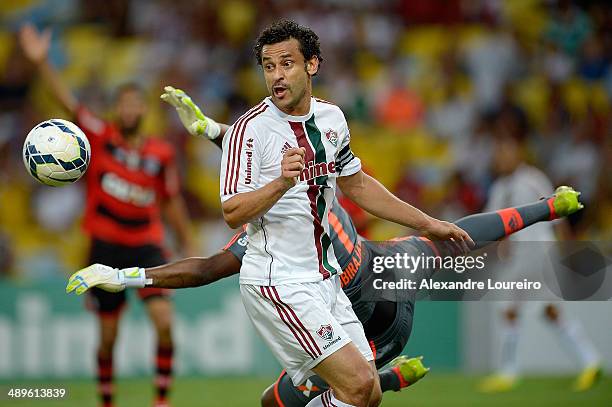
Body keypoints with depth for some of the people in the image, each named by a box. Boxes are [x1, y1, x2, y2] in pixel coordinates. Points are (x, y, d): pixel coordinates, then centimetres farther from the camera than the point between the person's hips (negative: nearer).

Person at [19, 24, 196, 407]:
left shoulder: (162, 153, 1)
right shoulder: (101, 137, -3)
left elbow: (172, 201, 13)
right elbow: (69, 102, -15)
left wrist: (189, 246, 17)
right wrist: (42, 63, -28)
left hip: (147, 245, 0)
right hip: (106, 246, 0)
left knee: (165, 323, -17)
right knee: (108, 336, 6)